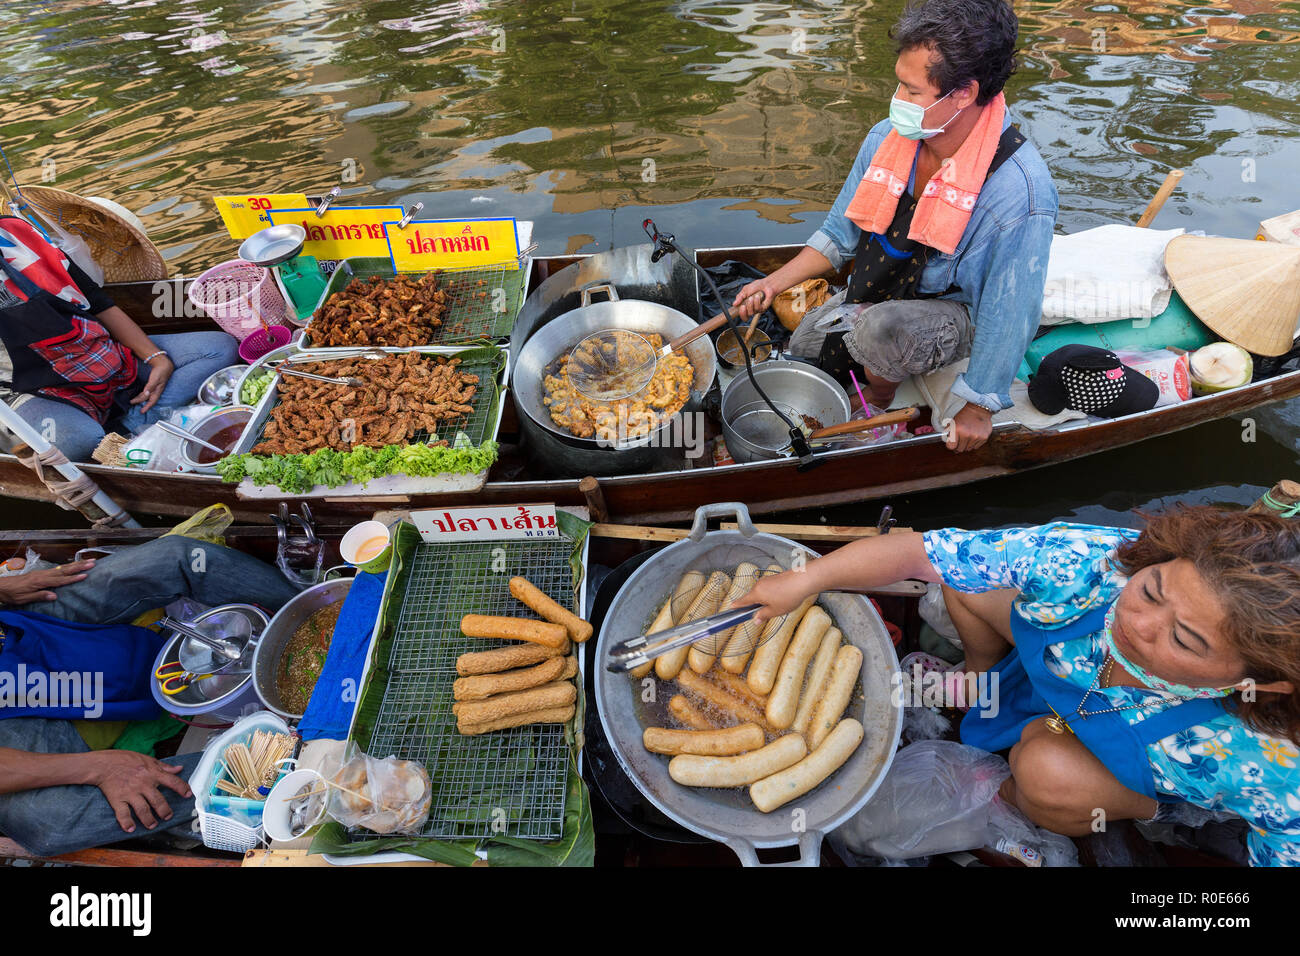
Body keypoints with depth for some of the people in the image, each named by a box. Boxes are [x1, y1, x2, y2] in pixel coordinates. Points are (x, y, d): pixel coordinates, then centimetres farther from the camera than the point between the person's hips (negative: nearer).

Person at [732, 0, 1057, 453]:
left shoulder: (1018, 187, -30)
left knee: (879, 327, -36)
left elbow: (1009, 312, -23)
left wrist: (976, 407, -16)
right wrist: (775, 283, -10)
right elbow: (839, 233, 1)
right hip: (872, 294, 6)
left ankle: (880, 404, -3)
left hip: (954, 313, -6)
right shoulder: (888, 136, -13)